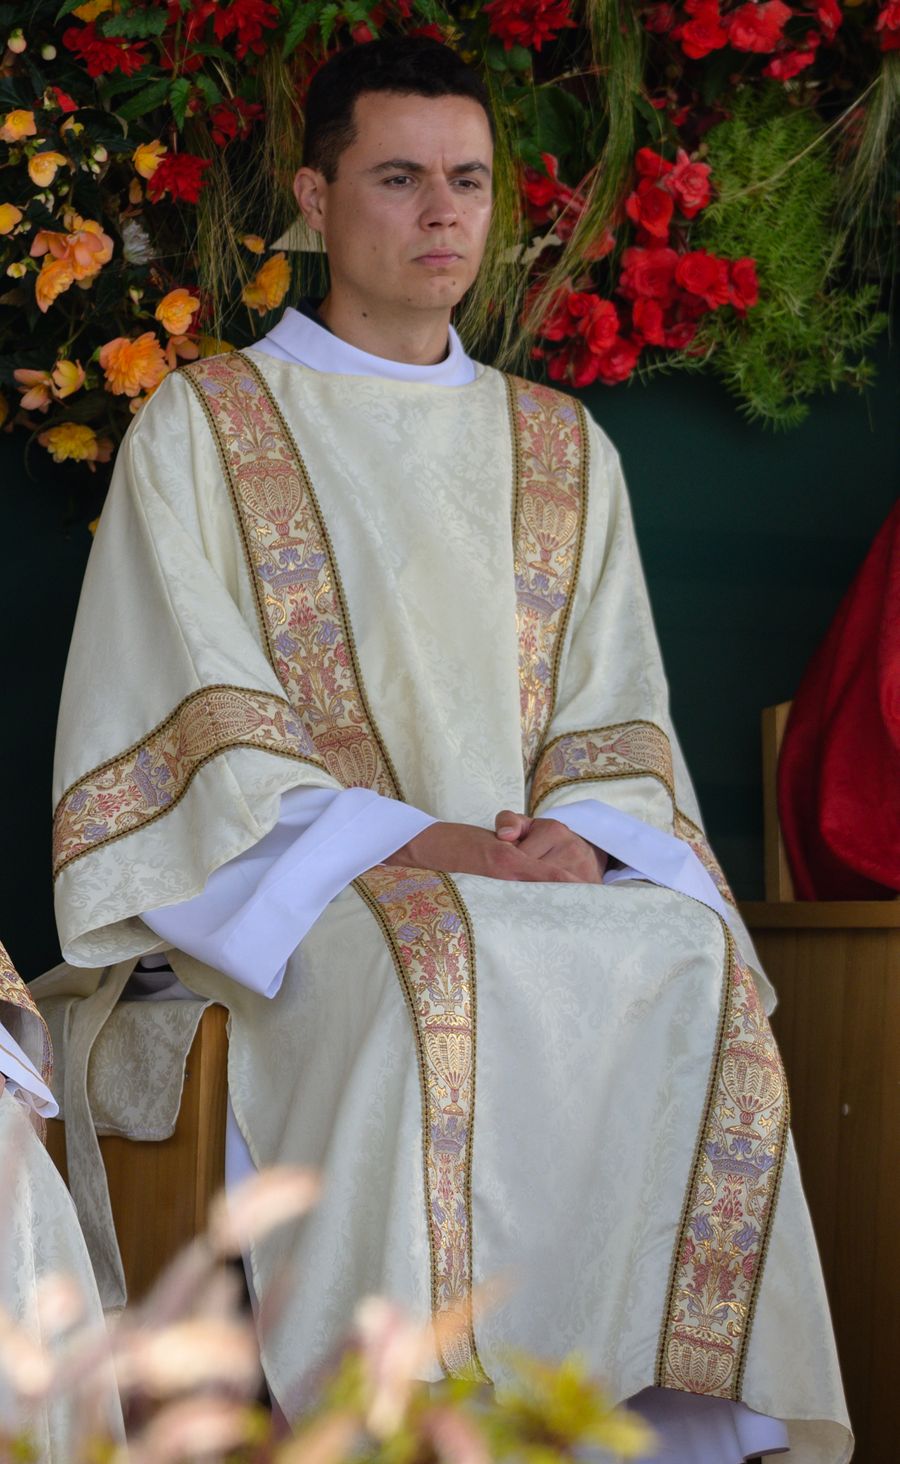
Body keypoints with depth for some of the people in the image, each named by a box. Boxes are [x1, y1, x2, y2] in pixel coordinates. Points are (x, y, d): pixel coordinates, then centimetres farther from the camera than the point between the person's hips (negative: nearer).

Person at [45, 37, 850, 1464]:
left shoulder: (563, 450, 21)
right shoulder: (201, 426, 9)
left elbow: (616, 715, 14)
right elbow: (203, 725, -1)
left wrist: (577, 835, -10)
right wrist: (405, 841, -16)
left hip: (546, 873, 3)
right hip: (286, 869, -3)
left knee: (698, 962, -30)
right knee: (443, 964, -38)